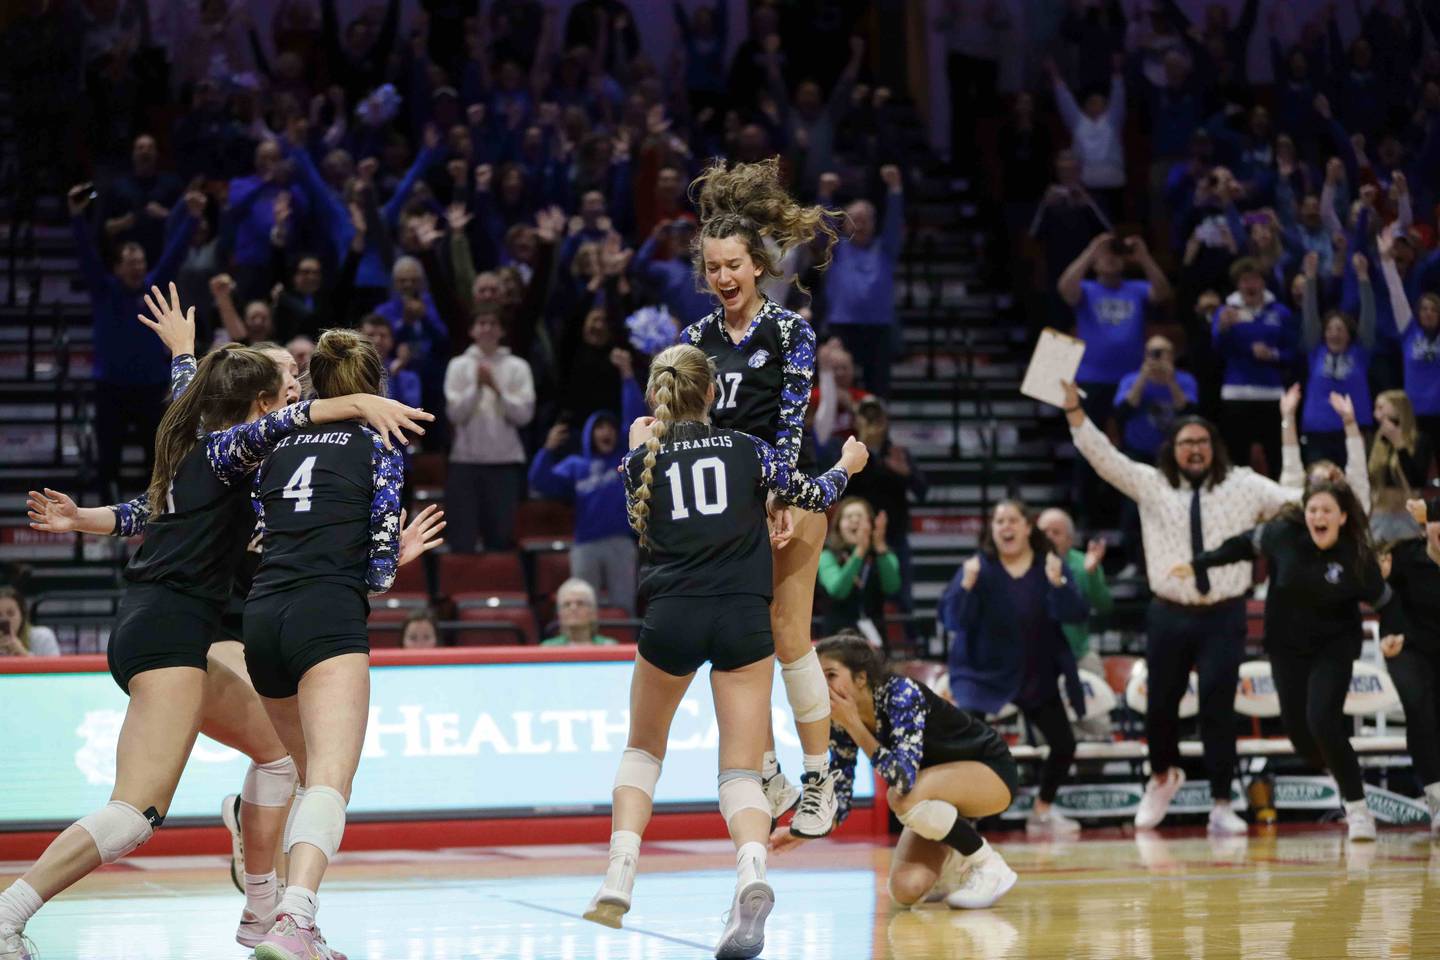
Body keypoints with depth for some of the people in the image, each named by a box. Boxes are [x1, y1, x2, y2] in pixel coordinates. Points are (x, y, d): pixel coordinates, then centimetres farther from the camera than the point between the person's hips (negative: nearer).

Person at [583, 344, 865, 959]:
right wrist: (845, 467, 41)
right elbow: (813, 496, 20)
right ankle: (752, 873, -31)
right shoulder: (746, 449, 9)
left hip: (671, 616, 0)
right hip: (744, 619, 0)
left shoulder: (641, 459, 9)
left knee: (643, 749, 23)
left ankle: (619, 877, 6)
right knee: (741, 770, -1)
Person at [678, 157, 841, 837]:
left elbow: (791, 419, -11)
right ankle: (768, 778, 13)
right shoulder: (697, 338, 8)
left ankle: (819, 780, 3)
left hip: (785, 493, -4)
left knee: (788, 636, -6)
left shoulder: (789, 330, -4)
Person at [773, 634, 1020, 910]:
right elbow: (839, 798, -5)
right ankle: (957, 864, 17)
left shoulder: (901, 693, -29)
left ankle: (989, 865, -14)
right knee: (907, 890, -16)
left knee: (902, 796, -35)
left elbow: (903, 779, -41)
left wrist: (855, 725, -36)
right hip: (942, 788, 6)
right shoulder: (841, 722, -10)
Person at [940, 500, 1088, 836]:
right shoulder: (978, 567, -11)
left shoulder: (1050, 565, -4)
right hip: (983, 673, -3)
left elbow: (1076, 615, -15)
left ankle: (1043, 812, 27)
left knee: (1064, 744, 5)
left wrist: (1058, 583, -33)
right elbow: (952, 620, -19)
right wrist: (966, 586, -36)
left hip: (1037, 676, 4)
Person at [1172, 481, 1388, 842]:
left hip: (1333, 648, -3)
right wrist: (1198, 564, 8)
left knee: (1322, 721, -20)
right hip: (1287, 646, 3)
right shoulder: (1285, 535, -13)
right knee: (1297, 727, 2)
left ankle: (1357, 808, -7)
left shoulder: (1357, 557, -18)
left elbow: (1382, 599, -2)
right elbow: (1245, 544, 4)